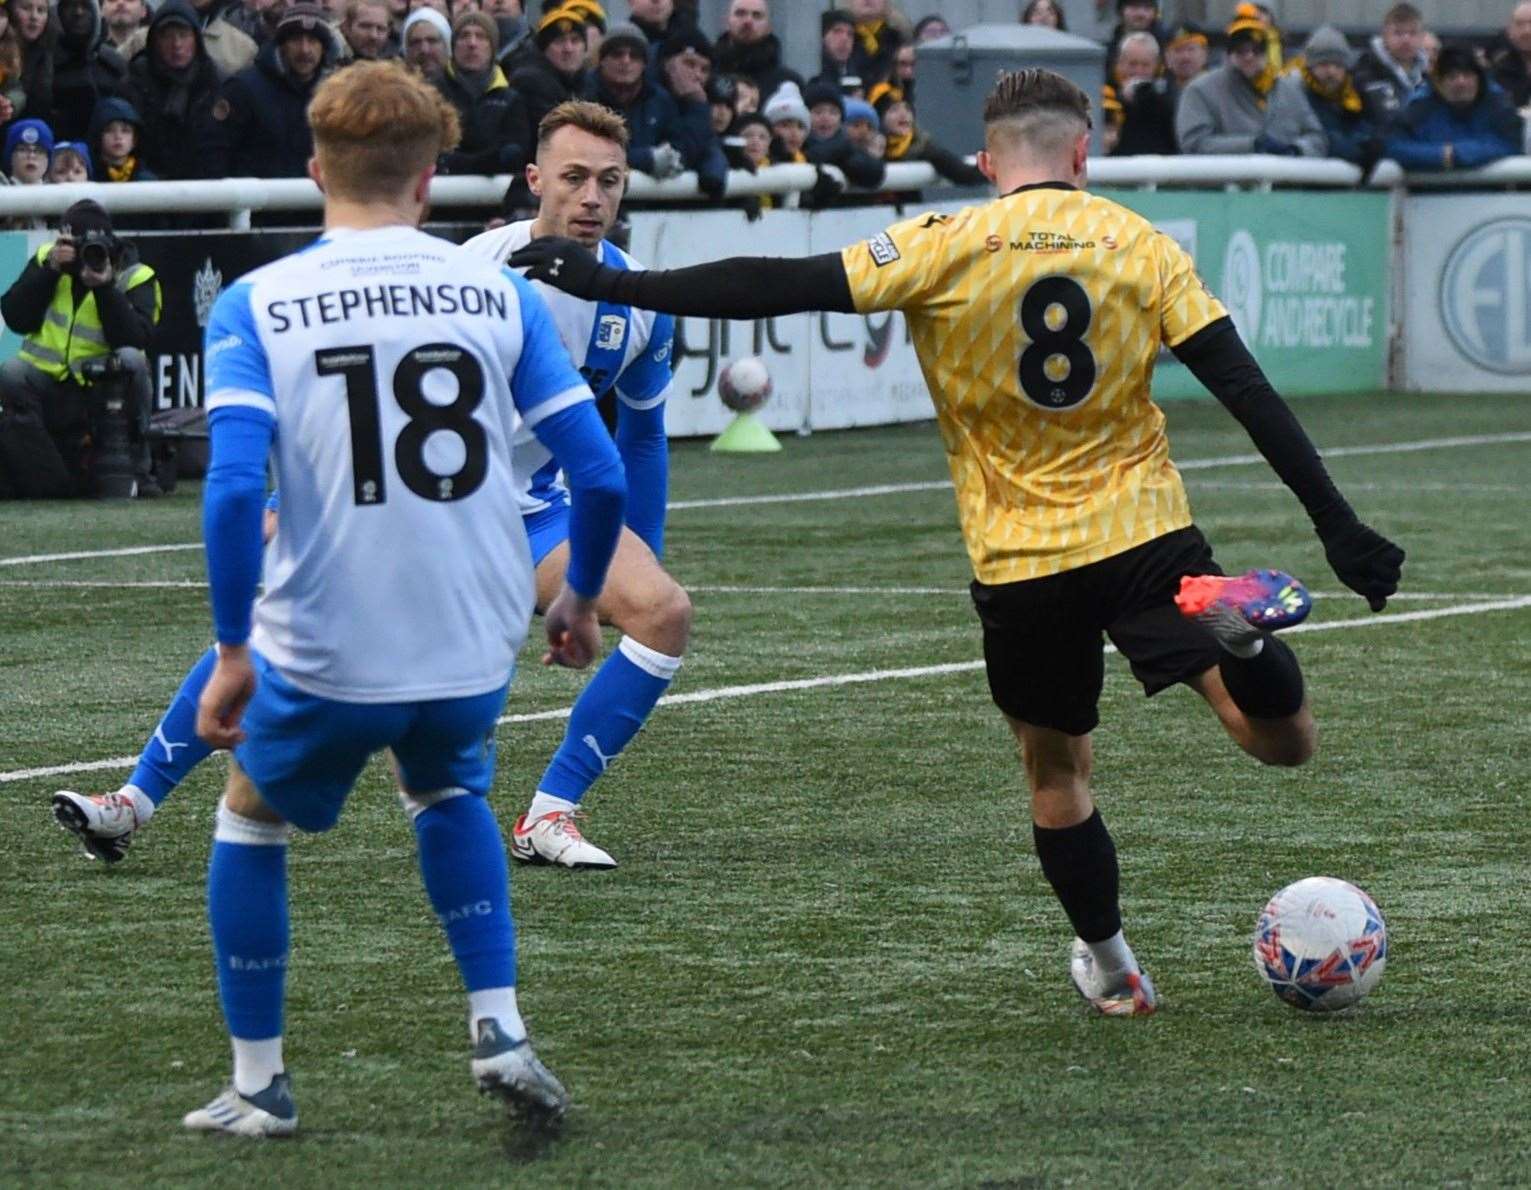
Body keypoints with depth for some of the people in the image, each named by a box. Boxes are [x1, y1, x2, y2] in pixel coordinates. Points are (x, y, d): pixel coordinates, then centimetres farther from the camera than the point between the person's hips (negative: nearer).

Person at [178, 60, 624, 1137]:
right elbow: (600, 475, -2)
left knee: (253, 818, 26)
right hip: (476, 646, 2)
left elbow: (234, 488, -17)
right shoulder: (499, 294, 0)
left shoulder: (257, 305, -6)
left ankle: (260, 1084, 27)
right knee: (448, 793, 33)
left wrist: (234, 654, -10)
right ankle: (499, 1028, 18)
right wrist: (581, 600, 16)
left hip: (324, 650, -2)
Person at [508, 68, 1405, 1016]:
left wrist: (612, 285, -6)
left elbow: (785, 288, -11)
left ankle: (1112, 971, 25)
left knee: (1057, 773, 20)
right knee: (1285, 743, 2)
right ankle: (1226, 618, -26)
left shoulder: (943, 250, -6)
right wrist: (1339, 527, -1)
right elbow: (1247, 389, -4)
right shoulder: (1141, 246, -1)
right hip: (1146, 538, 0)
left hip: (1020, 564, 0)